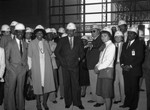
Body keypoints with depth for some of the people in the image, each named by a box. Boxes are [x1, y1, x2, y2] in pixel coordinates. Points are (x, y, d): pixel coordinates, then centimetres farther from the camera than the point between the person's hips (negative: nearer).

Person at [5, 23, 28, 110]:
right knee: (11, 89, 1)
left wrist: (26, 67, 4)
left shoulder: (25, 44, 11)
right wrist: (9, 68, -6)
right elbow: (6, 58, 0)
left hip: (22, 70, 3)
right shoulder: (10, 44, 0)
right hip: (12, 69, -3)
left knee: (20, 89, 10)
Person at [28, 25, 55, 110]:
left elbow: (50, 54, 15)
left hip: (46, 67, 2)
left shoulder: (46, 43, 8)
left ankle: (45, 103, 21)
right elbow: (29, 57, 3)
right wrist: (30, 68, 1)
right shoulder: (32, 44, 2)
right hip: (36, 68, -2)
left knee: (47, 84, 3)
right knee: (38, 85, 2)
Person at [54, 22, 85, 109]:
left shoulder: (78, 40, 8)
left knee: (76, 84, -2)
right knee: (66, 85, 6)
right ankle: (68, 102, 18)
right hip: (65, 66, 1)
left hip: (75, 66, 0)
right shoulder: (62, 40, 6)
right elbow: (57, 51, 8)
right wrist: (61, 60, -3)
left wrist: (79, 58, -2)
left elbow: (82, 52, 13)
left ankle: (77, 102, 11)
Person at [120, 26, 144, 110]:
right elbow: (122, 56, 17)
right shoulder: (125, 44, 18)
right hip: (125, 70, 5)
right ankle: (127, 103, 20)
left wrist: (130, 66, -15)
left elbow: (140, 58, -10)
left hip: (134, 70, -5)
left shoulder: (139, 44, -3)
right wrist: (122, 64, -1)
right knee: (127, 88, 8)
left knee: (134, 89, 2)